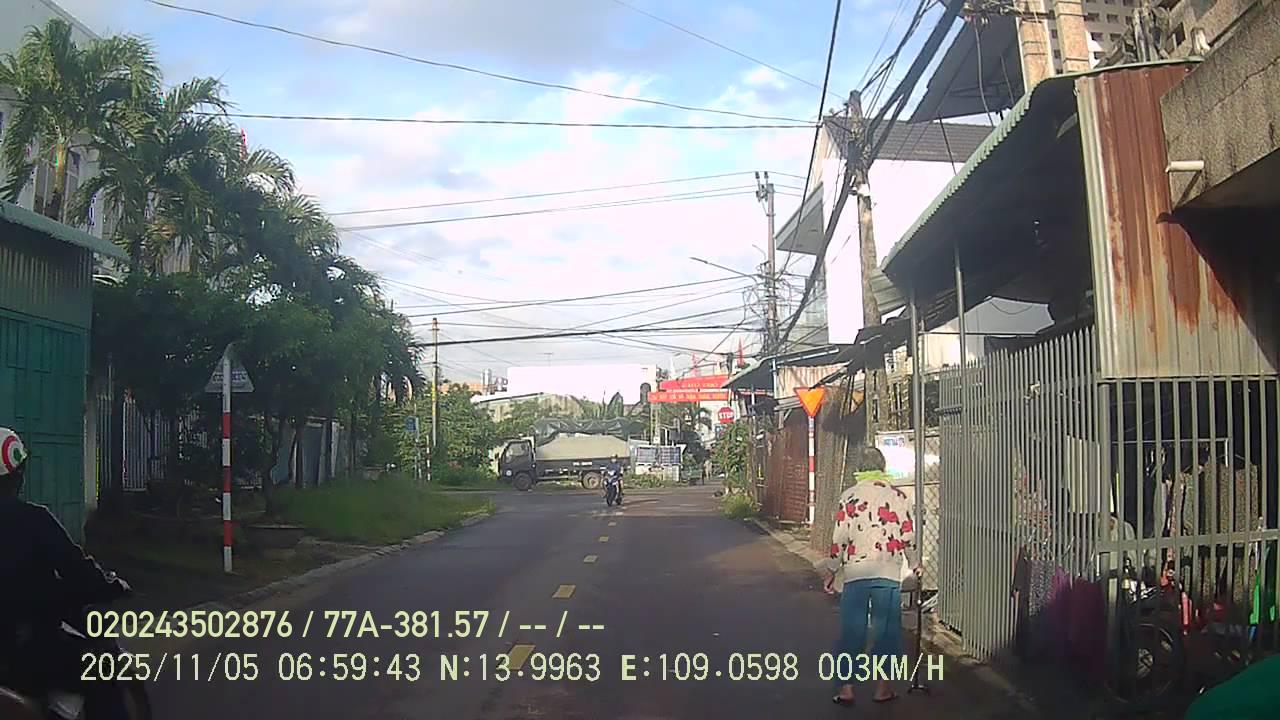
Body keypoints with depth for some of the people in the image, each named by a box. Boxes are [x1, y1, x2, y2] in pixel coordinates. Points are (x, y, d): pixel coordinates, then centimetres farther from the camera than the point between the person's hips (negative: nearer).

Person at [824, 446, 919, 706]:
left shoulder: (849, 496, -1)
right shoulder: (898, 496, 3)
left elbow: (839, 538, -3)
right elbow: (909, 536, 6)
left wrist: (832, 570, 7)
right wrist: (915, 565, 22)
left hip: (855, 572, 0)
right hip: (889, 573, 0)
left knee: (851, 630, 6)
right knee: (886, 630, 9)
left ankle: (845, 688, 8)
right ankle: (883, 687, 12)